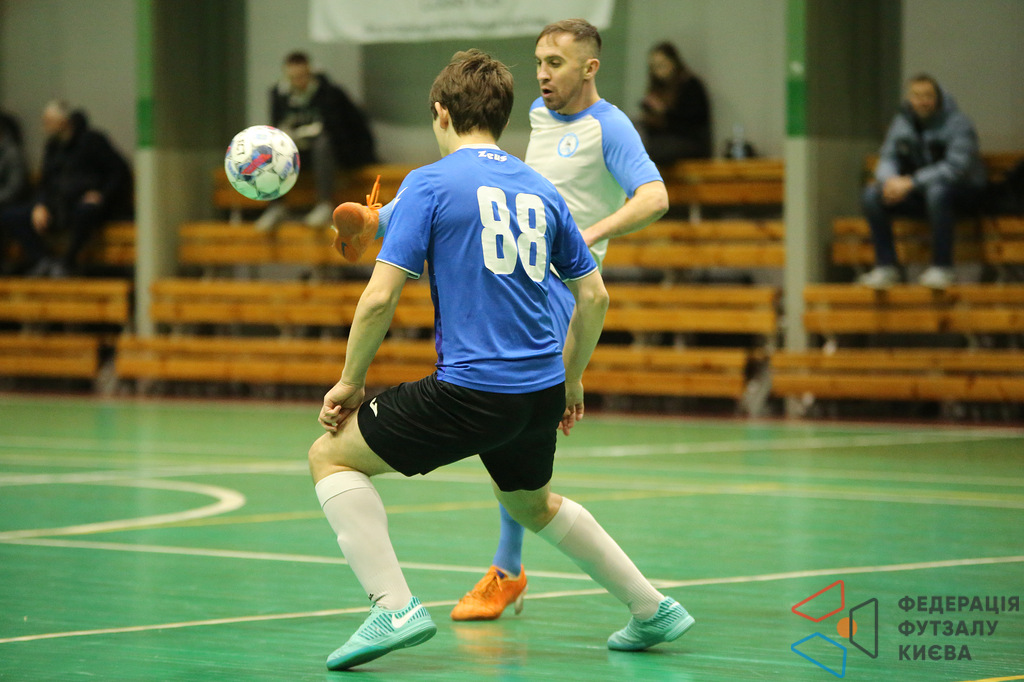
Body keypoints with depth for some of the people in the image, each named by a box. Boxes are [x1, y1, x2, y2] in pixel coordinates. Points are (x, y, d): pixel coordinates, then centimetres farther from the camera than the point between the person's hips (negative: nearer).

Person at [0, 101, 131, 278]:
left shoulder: (92, 140, -6)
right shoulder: (53, 145, 14)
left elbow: (119, 170, -7)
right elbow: (45, 182, 20)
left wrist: (101, 195, -18)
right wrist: (40, 206, 1)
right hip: (60, 207, 7)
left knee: (84, 211, -44)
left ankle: (67, 260, -22)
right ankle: (43, 260, -20)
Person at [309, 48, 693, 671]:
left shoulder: (430, 183, -4)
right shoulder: (540, 191, 13)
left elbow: (380, 298, -10)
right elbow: (594, 297, 16)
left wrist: (351, 381, 2)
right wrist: (571, 381, 29)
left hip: (471, 391, -7)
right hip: (542, 392, 7)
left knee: (332, 454, 7)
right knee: (532, 505, 33)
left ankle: (395, 608, -8)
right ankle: (653, 609, 34)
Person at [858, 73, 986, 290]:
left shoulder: (958, 124, -15)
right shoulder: (902, 122, 4)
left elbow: (956, 166, -26)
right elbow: (888, 158, 5)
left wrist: (911, 182, -31)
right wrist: (890, 179, -21)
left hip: (963, 191, -5)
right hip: (919, 193, 6)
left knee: (937, 191, -40)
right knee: (872, 195, -16)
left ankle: (942, 267, -31)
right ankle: (886, 266, -14)